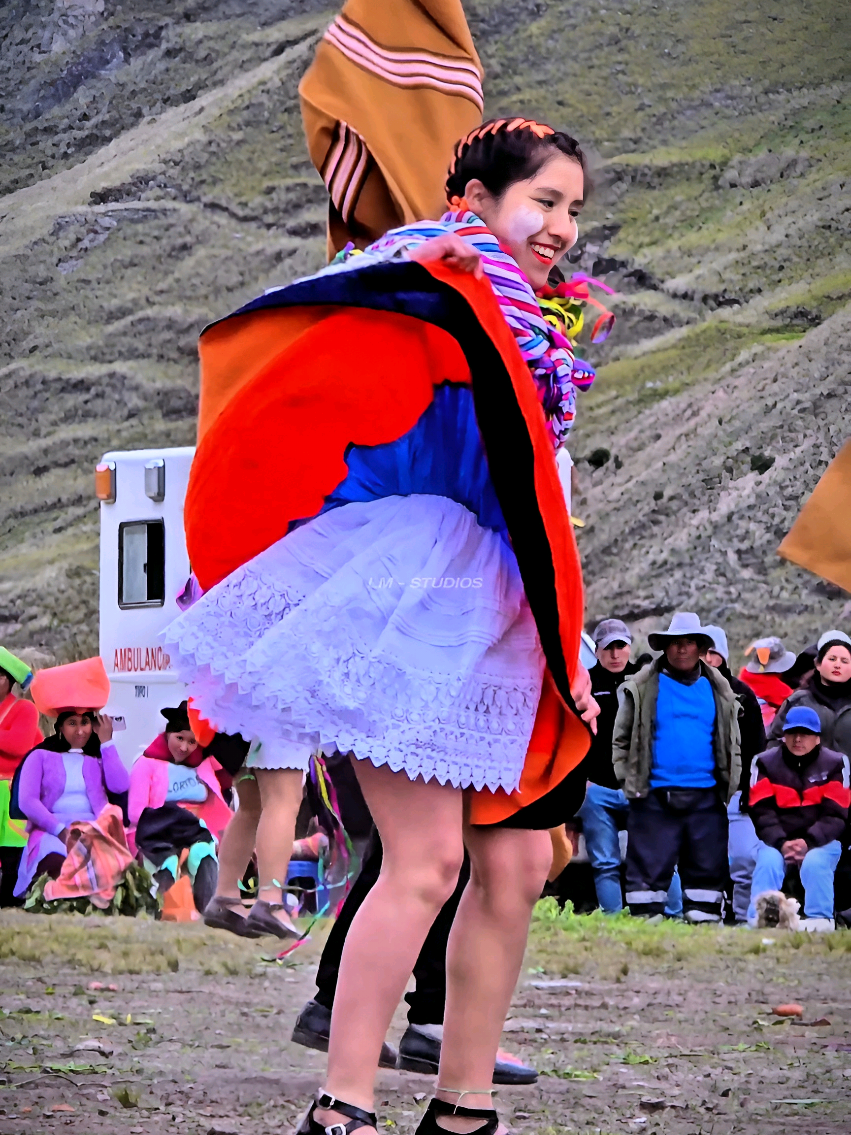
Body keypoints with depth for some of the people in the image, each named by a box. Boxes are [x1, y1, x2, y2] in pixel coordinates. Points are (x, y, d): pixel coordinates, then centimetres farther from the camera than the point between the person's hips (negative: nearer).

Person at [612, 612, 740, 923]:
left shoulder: (718, 690, 12)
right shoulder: (642, 687, 4)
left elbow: (732, 743, 18)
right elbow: (621, 739, 6)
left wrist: (730, 784, 8)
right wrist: (627, 780, -3)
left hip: (706, 796, 2)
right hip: (654, 795, -2)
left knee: (707, 863, 3)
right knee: (649, 863, -3)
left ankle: (704, 916, 7)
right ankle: (645, 916, 1)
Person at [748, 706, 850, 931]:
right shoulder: (766, 763, 2)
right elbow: (762, 811, -5)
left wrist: (808, 843, -22)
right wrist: (781, 843, -20)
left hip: (821, 840, -1)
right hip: (777, 839, 1)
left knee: (815, 863, -32)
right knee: (768, 862, -29)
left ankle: (819, 920, -23)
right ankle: (760, 919, -26)